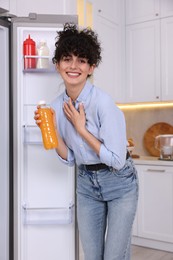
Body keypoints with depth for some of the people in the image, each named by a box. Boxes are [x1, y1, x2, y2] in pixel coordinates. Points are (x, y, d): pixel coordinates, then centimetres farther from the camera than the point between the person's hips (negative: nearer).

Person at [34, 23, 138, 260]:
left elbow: (117, 160, -22)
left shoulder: (103, 102, -23)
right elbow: (69, 159, 2)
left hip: (119, 182, -5)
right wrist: (51, 131, -14)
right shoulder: (57, 106, -4)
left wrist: (81, 128, -22)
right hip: (86, 184, 5)